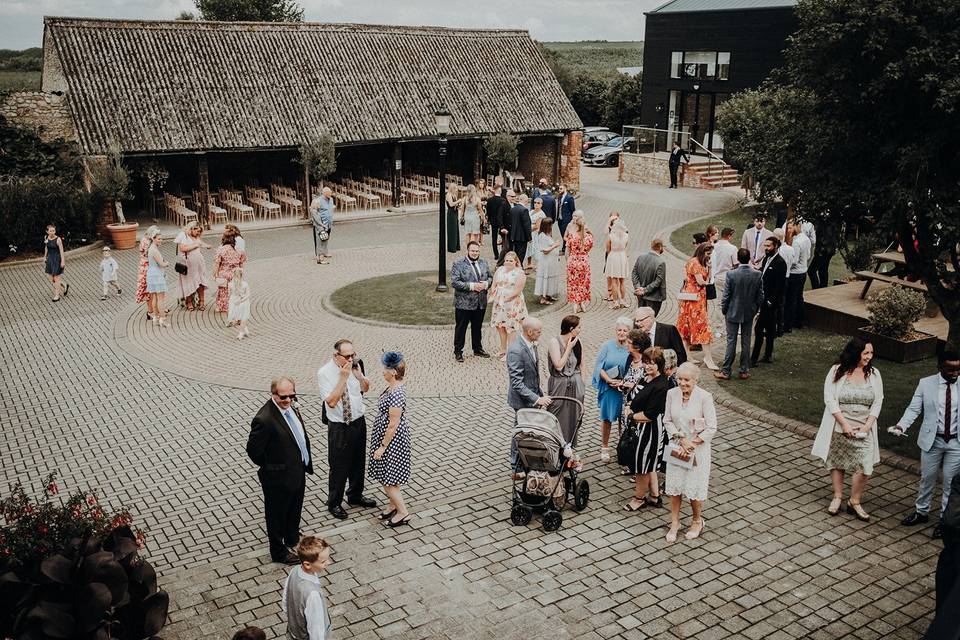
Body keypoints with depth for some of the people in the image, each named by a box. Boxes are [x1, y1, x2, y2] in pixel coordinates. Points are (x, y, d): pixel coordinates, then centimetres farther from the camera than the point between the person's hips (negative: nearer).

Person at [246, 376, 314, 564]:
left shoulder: (291, 407, -4)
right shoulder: (264, 420, -31)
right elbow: (253, 450, -23)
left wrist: (306, 463, 11)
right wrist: (270, 467, -9)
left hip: (298, 472, 8)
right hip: (279, 478, -8)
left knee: (295, 510, 29)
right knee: (277, 514, 15)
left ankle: (292, 539, 53)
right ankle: (279, 552, 36)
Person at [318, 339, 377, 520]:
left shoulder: (355, 365, -5)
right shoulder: (324, 373, -19)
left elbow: (365, 388, 7)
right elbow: (331, 401, -25)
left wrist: (358, 374, -14)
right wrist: (343, 377, -30)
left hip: (359, 421, 5)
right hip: (339, 427, -5)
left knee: (358, 462, 20)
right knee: (339, 466, 7)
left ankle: (355, 496, 41)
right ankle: (334, 503, 27)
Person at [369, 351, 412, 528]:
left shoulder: (396, 394, -30)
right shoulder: (394, 387, 1)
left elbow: (393, 425, -25)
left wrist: (382, 447, -18)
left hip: (392, 440, -10)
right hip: (387, 436, 10)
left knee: (388, 479, 3)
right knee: (388, 477, 22)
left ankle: (403, 513, 16)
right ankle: (394, 506, 38)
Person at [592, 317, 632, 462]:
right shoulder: (607, 346, -3)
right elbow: (599, 367, -2)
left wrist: (623, 382, -15)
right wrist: (609, 380, -15)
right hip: (608, 389, 0)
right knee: (606, 418, 7)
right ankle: (604, 448, 20)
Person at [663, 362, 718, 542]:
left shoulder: (705, 397, -18)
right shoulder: (672, 394, -7)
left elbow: (711, 428, -14)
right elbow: (667, 421, 0)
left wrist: (691, 444, -17)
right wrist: (680, 440, -12)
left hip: (698, 448, -3)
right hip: (676, 446, 3)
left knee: (694, 487, 6)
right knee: (674, 486, 9)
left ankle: (698, 521, 31)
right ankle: (674, 523, 26)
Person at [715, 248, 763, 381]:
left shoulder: (731, 274, -17)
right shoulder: (757, 274, -8)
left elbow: (726, 295, -12)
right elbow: (760, 296, -1)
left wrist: (724, 310, 3)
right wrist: (755, 310, 13)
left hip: (733, 313, -3)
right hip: (749, 313, 3)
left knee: (731, 342, 4)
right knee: (746, 342, 11)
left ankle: (726, 371, 8)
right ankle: (744, 371, 18)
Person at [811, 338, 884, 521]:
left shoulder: (874, 374, 0)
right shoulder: (837, 371, -8)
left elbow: (878, 402, 1)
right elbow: (829, 399, -11)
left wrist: (867, 425, -10)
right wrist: (844, 423, -16)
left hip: (863, 430, 1)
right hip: (839, 428, -1)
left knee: (865, 468, -6)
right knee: (837, 463, 12)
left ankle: (854, 502, 14)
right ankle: (837, 497, 32)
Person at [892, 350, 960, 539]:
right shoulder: (926, 384, -5)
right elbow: (913, 409, -6)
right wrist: (901, 426, -21)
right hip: (932, 440, 0)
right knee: (927, 478, 14)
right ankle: (921, 512, 33)